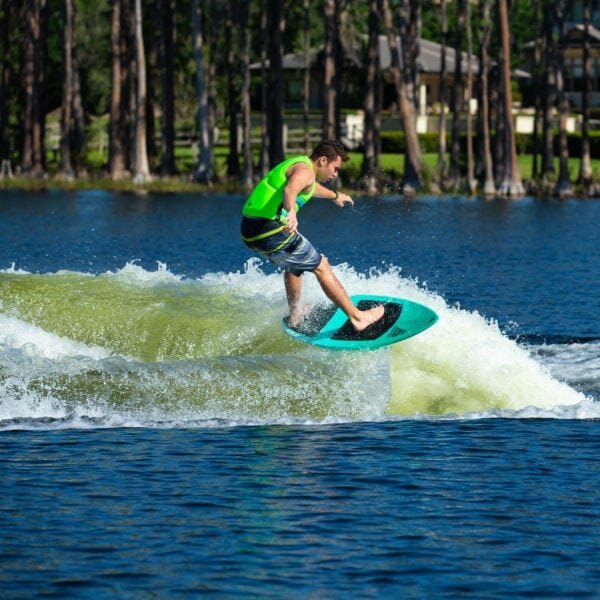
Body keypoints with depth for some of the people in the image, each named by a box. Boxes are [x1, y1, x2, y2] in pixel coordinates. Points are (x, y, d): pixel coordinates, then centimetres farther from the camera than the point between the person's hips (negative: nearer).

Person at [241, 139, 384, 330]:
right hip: (270, 229, -10)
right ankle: (357, 317, 3)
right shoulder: (305, 171, -11)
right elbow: (290, 190, -34)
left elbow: (310, 187, 46)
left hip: (249, 230, 10)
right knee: (321, 267, 0)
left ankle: (295, 315, 45)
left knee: (294, 265, 34)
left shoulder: (297, 164, 22)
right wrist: (291, 212, -54)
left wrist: (334, 195, 64)